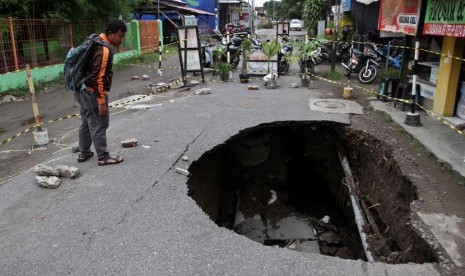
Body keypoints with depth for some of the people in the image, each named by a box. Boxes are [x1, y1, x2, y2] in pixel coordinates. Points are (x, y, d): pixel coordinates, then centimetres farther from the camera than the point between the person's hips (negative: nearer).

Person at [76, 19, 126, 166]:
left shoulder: (96, 41, 10)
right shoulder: (104, 50, -22)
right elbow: (97, 78, -25)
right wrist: (101, 102, -22)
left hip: (83, 89, 10)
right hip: (92, 92, -10)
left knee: (86, 122, 19)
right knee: (99, 125, -1)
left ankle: (84, 153, 31)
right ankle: (103, 157, 9)